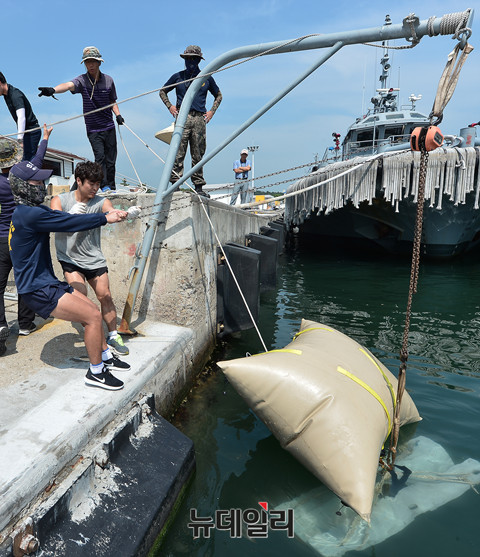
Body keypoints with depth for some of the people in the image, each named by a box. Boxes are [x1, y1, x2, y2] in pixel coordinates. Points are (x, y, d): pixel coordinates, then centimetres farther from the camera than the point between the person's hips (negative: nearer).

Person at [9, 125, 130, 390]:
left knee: (92, 309, 14)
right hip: (38, 290, -10)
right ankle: (95, 373, 1)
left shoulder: (33, 210, 12)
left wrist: (106, 214, -2)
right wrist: (105, 218, -13)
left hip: (47, 282, 10)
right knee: (93, 316, -12)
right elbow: (70, 223, -22)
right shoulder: (28, 214, -20)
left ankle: (105, 356, 27)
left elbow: (63, 218, 9)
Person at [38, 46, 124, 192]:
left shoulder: (108, 80, 5)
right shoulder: (82, 80, -5)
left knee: (111, 159, 4)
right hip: (93, 128, -2)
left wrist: (118, 114, 1)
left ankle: (112, 188, 15)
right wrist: (53, 90, -45)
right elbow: (68, 85, -26)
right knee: (100, 156, -17)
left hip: (109, 127, 3)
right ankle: (104, 186, -12)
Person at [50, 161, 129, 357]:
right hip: (70, 259, -1)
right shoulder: (60, 200, -3)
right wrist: (72, 215, -34)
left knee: (104, 295, -3)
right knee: (80, 294, -15)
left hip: (94, 258, 1)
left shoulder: (100, 202, -5)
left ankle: (113, 336, 12)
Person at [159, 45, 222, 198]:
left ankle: (199, 187, 7)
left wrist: (212, 111, 12)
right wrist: (169, 106, 7)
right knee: (178, 152, -10)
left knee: (198, 154, 2)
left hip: (200, 118, 1)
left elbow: (218, 95, 26)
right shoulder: (178, 76, 13)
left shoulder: (206, 78, 14)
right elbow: (162, 91, 24)